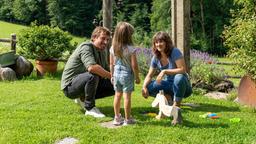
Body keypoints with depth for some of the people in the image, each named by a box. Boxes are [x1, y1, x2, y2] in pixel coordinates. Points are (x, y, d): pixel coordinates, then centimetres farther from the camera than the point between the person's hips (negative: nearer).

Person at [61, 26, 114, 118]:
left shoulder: (103, 51, 8)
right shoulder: (86, 47, -20)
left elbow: (107, 70, 13)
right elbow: (92, 67, -38)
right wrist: (111, 76, -30)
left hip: (86, 83, 9)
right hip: (70, 86, -9)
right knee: (93, 75, -36)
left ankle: (83, 98, 12)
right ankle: (90, 108, -19)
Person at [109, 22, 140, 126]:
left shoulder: (113, 48, -1)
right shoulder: (130, 49, -17)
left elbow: (111, 64, 6)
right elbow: (134, 65, -14)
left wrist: (112, 76, 17)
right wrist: (137, 77, -2)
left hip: (116, 74, 5)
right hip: (127, 75, -5)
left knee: (117, 95, 14)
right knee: (127, 96, 2)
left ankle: (117, 118, 22)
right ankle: (127, 119, 9)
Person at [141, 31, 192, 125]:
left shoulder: (175, 52, -18)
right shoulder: (156, 58, -3)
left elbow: (183, 69, -27)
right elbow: (149, 76, 0)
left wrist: (165, 71, -32)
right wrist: (144, 87, -20)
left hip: (182, 86, -4)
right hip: (170, 85, 5)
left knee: (179, 77, -39)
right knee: (149, 87, -18)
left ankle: (176, 109, -22)